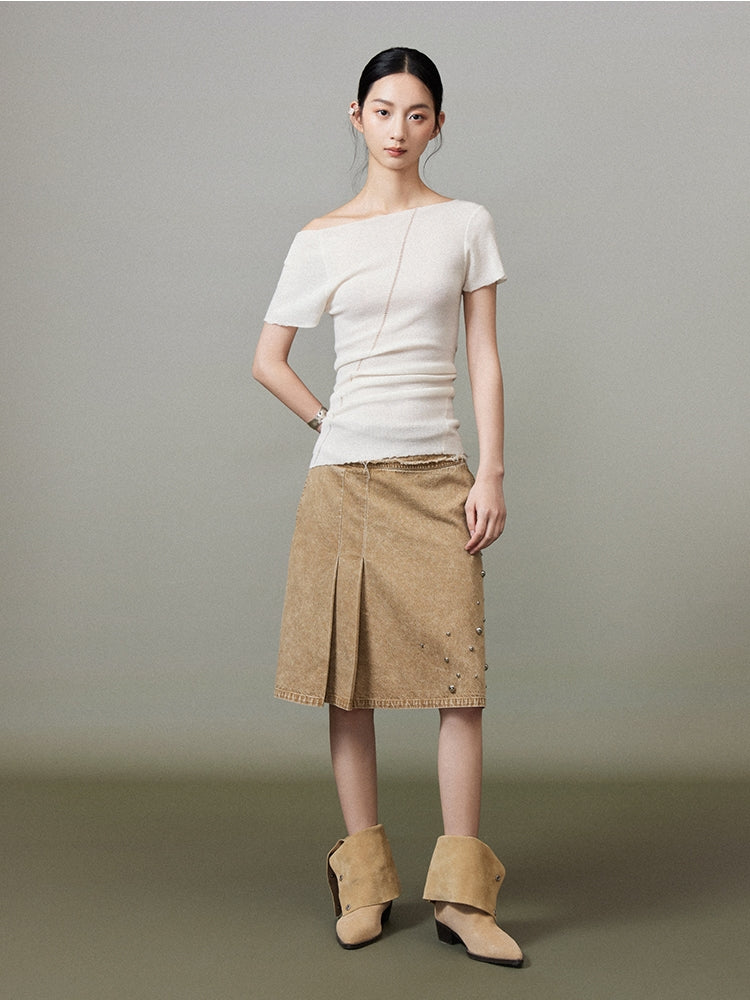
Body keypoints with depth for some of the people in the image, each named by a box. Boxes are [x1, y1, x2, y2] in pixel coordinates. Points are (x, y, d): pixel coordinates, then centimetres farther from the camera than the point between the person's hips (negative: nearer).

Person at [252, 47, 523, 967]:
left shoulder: (465, 225, 7)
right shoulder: (321, 239, 7)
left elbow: (484, 357, 3)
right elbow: (268, 358, 12)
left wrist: (491, 473, -4)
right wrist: (332, 423, 3)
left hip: (437, 471, 0)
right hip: (344, 475, 0)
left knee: (460, 672, -6)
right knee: (350, 671, 3)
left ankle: (461, 896, 1)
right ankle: (364, 880, 14)